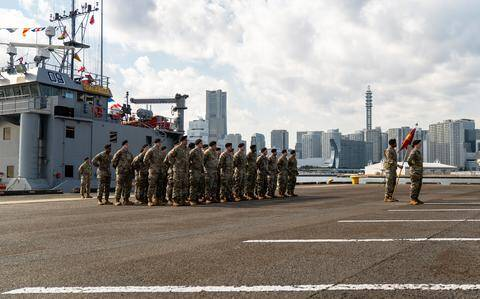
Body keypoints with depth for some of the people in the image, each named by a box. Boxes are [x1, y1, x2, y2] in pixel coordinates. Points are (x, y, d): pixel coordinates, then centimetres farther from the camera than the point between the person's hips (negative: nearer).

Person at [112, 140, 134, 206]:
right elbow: (113, 161, -6)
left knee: (128, 186, 7)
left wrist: (131, 171, 17)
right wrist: (117, 167, 1)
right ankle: (117, 201, -6)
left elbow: (131, 162, 25)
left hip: (128, 172, 7)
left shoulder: (129, 153, 17)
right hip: (121, 171, -7)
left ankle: (126, 200, 14)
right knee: (119, 186, -7)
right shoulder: (120, 152, -5)